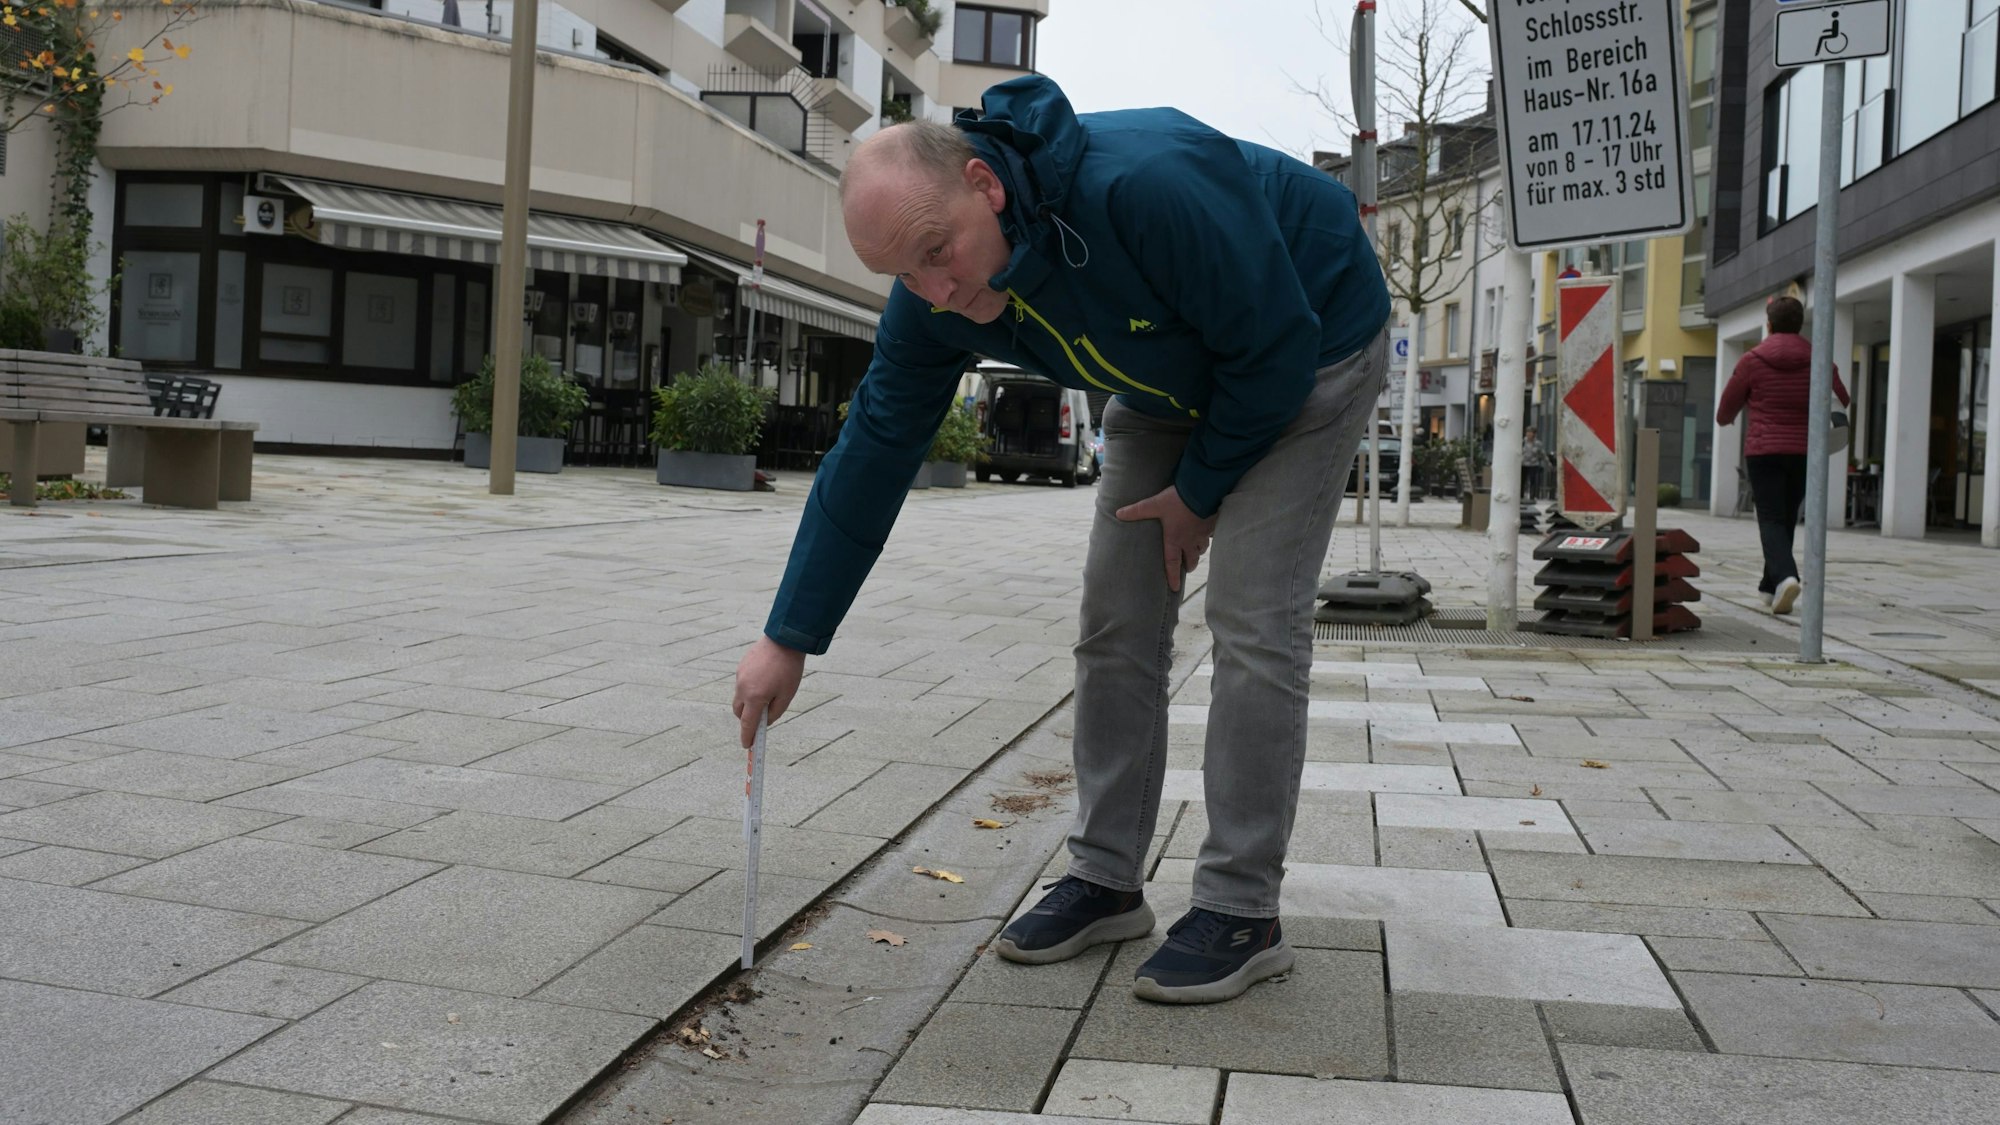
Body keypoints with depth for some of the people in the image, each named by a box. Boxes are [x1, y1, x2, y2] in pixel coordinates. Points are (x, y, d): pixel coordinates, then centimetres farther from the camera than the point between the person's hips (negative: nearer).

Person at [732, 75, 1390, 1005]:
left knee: (1253, 626, -13)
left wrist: (1202, 489, -14)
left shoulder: (1148, 186, -40)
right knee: (1115, 622, 1)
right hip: (1172, 385, 6)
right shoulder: (930, 302, -19)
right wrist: (789, 639, -12)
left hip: (1307, 353, -6)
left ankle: (1241, 911, -3)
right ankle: (1106, 880, 12)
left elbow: (1278, 345, -28)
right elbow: (871, 457, -12)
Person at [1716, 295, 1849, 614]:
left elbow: (1725, 413, 5)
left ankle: (1785, 576, -28)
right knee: (1787, 518, 15)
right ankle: (1770, 586, 24)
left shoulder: (1752, 360, -3)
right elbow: (1843, 404, 9)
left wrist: (1725, 420, 29)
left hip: (1763, 452, -3)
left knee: (1771, 518, -4)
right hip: (1805, 453, 3)